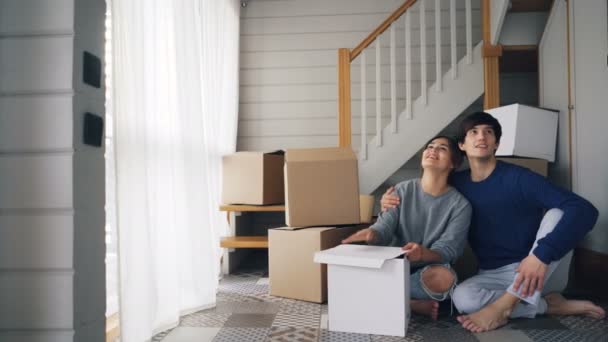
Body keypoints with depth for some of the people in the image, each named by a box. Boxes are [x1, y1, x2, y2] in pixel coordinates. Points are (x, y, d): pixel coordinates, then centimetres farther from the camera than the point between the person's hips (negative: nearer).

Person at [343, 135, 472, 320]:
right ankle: (414, 303, -17)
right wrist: (371, 233, -37)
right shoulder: (403, 190, 0)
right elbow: (384, 227, -11)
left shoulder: (460, 205, -7)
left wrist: (424, 254, -40)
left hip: (428, 271, -1)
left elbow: (447, 250, -16)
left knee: (443, 277, -37)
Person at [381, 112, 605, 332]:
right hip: (492, 274, 2)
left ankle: (503, 305, -27)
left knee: (557, 213, -27)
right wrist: (397, 204, -8)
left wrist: (542, 255, -36)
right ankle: (550, 305, -10)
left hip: (534, 267, -2)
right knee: (462, 297, -31)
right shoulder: (456, 184, 0)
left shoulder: (518, 178, -14)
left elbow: (584, 210, -24)